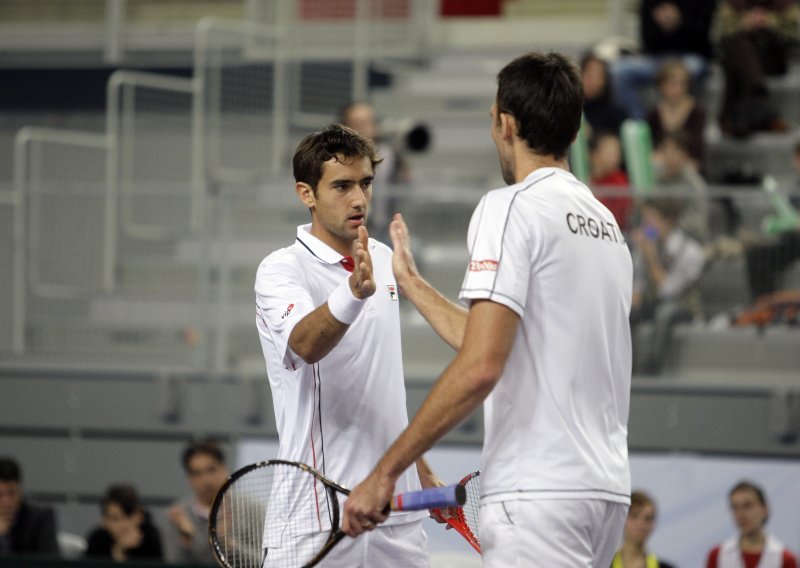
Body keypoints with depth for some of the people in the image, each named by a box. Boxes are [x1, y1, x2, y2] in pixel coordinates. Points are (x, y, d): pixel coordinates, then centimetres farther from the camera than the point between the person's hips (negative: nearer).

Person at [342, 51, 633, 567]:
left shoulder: (511, 207, -7)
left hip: (541, 492, -9)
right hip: (606, 490, 9)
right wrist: (411, 282, 37)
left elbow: (480, 368, -18)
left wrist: (385, 473, -14)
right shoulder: (606, 221, 19)